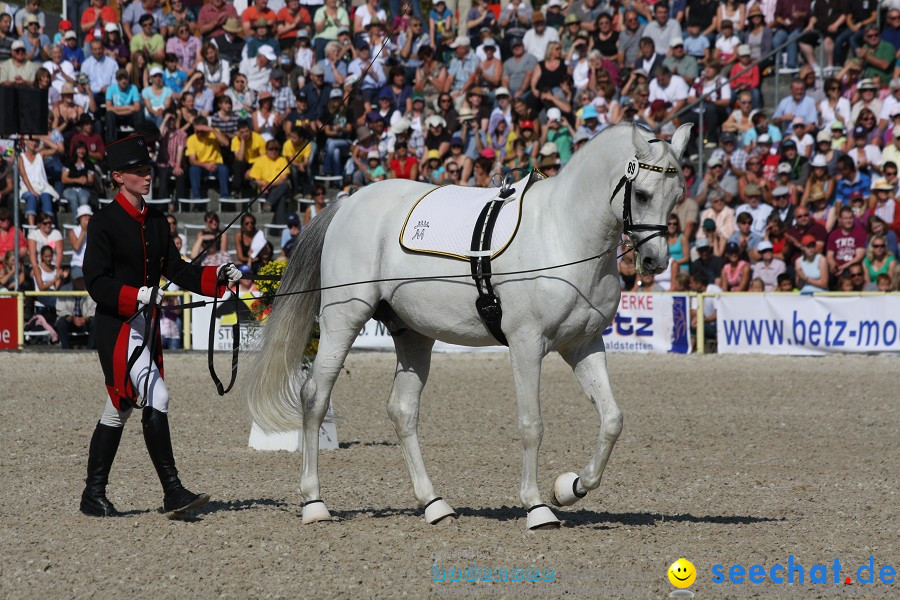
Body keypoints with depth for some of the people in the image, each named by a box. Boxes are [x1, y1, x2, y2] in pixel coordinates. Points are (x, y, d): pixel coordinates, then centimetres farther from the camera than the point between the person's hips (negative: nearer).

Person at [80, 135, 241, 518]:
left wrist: (218, 277, -3)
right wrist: (136, 295, -28)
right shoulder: (104, 223, -10)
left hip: (145, 324, 8)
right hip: (117, 326, -8)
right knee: (156, 399, -17)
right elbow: (96, 283, -14)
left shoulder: (156, 221, 12)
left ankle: (94, 496, 21)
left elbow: (176, 269, 12)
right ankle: (173, 492, -16)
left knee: (119, 408, 13)